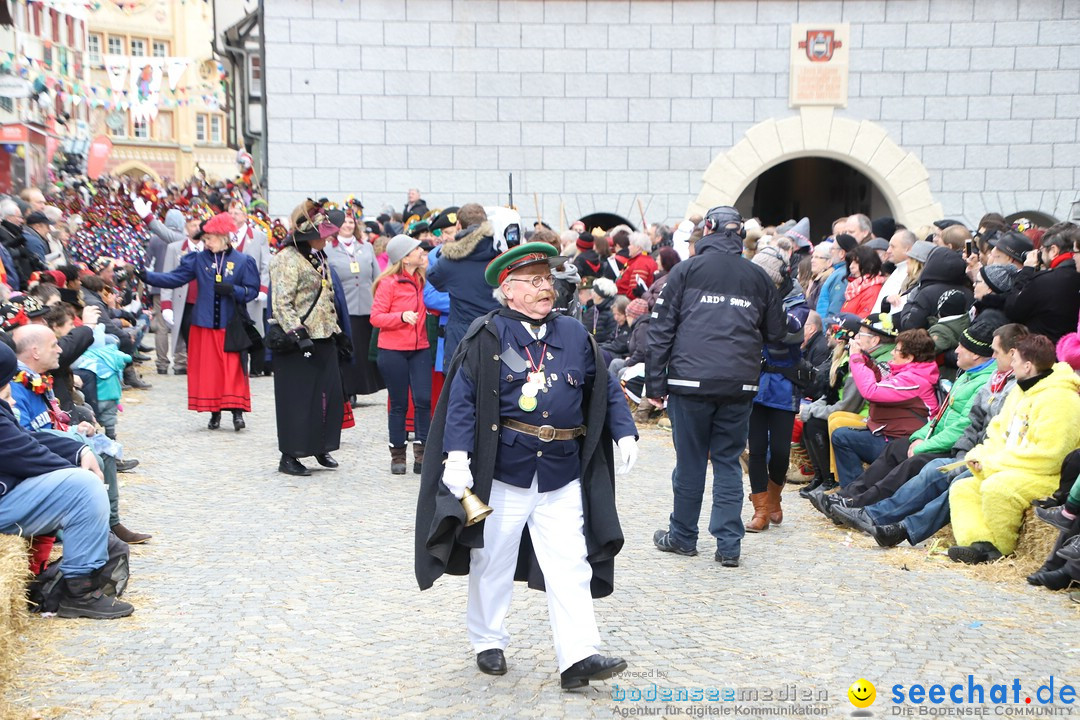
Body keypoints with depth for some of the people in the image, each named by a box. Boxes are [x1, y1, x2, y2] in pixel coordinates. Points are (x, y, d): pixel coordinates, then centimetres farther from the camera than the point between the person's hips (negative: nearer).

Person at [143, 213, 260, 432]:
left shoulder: (242, 261, 0)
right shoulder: (199, 259, 5)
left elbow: (253, 290, -1)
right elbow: (175, 278, 2)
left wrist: (233, 289, -17)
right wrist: (147, 277, -9)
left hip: (230, 325, -2)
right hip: (204, 324, 2)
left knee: (233, 369, -7)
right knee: (208, 369, 3)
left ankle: (237, 411, -5)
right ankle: (214, 413, 12)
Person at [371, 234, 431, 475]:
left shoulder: (423, 279, 7)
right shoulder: (388, 283, -10)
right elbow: (375, 317, -10)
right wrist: (402, 316, -25)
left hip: (420, 349, 4)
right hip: (393, 350, -4)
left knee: (423, 400, -6)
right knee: (399, 404, 5)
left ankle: (421, 452, 3)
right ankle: (397, 454, 18)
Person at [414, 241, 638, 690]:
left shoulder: (575, 335, 7)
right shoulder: (486, 338, -6)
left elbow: (605, 389, 14)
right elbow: (462, 399, -9)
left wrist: (625, 434, 4)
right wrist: (457, 456, -18)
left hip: (563, 475, 3)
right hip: (502, 472, -3)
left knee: (570, 567, -1)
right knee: (492, 562, 12)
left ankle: (578, 657, 1)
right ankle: (488, 643, 30)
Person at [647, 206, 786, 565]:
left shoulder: (687, 270, 3)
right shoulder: (758, 277, 10)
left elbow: (661, 330, -1)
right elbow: (777, 333, 15)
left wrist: (654, 384, 2)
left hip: (691, 380, -2)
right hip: (739, 385, 2)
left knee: (690, 461, 8)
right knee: (728, 461, 9)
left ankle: (682, 536, 20)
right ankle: (728, 544, 7)